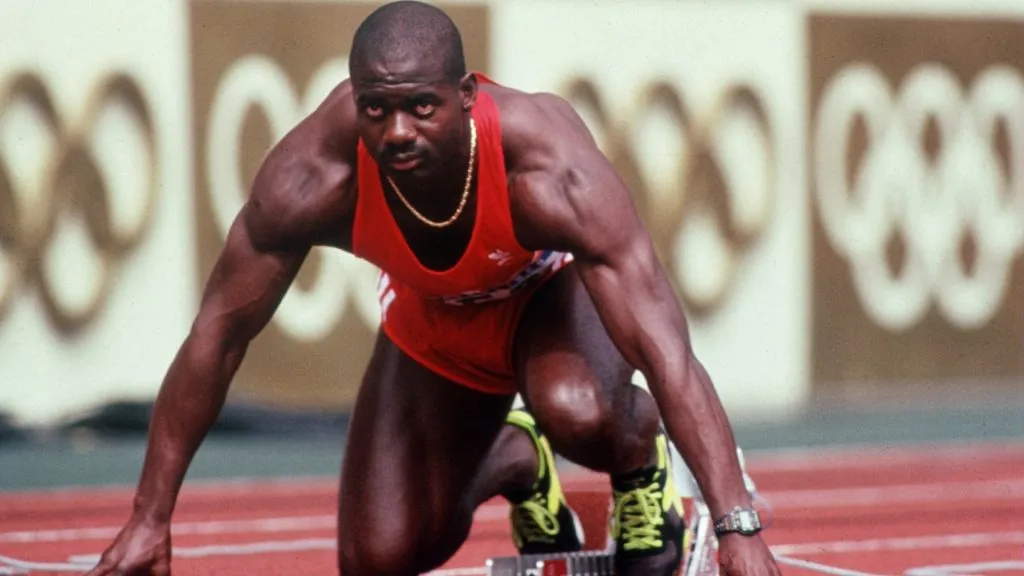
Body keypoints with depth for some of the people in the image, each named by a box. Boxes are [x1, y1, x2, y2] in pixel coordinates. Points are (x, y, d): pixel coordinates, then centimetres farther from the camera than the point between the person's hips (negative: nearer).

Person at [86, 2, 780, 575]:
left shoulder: (548, 171, -43)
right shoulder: (313, 180, -36)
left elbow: (667, 350, -44)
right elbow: (218, 336, -24)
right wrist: (150, 520, -23)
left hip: (556, 292, -3)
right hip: (434, 319, 3)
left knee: (575, 412, -38)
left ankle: (641, 458, 1)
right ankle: (512, 464, 31)